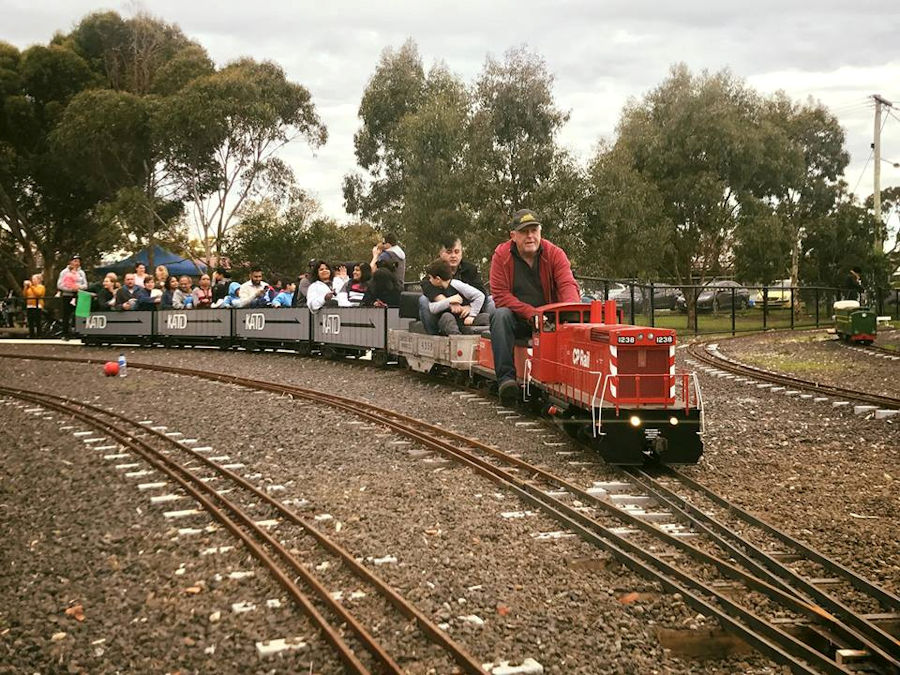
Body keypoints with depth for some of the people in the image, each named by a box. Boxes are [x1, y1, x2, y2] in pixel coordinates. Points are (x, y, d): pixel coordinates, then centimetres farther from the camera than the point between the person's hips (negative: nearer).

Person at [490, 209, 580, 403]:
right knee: (501, 315, -33)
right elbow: (500, 295, -12)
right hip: (517, 320, -1)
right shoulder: (501, 255, -5)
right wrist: (531, 313, -23)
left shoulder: (554, 254, -2)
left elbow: (568, 285, -15)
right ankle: (506, 377, -39)